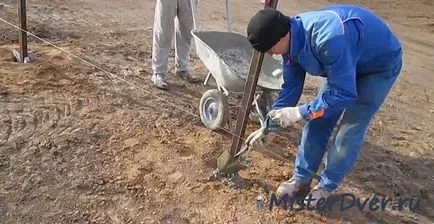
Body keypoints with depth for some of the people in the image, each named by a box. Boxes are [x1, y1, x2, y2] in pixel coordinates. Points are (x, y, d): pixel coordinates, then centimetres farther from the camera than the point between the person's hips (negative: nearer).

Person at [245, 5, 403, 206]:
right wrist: (268, 126, -4)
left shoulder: (328, 39, -42)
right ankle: (302, 176, 19)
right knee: (318, 120, 4)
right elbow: (291, 86, -6)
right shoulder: (291, 38, -15)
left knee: (350, 130, -5)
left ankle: (327, 186, 15)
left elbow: (344, 94, -35)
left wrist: (299, 112, -31)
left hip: (381, 64, -7)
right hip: (345, 63, 7)